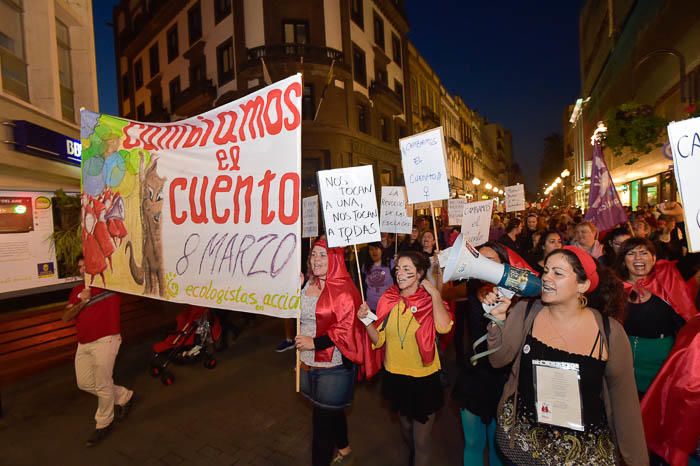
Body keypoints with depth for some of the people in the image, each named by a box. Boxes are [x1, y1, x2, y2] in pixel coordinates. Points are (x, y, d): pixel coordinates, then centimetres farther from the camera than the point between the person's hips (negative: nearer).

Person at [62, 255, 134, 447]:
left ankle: (104, 424, 25)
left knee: (103, 385, 2)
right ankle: (124, 397, 34)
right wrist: (81, 302, -11)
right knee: (84, 383, 16)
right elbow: (66, 318, 6)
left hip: (105, 341, -8)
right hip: (83, 344, 8)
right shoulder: (77, 290, 12)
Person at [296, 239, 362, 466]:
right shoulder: (309, 285, 7)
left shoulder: (343, 290, -18)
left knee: (323, 420, 5)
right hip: (309, 364, 7)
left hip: (333, 367, -7)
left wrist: (314, 343, -21)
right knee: (333, 411, 26)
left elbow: (347, 329, -21)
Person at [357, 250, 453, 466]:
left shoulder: (431, 300, -14)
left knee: (421, 441, 12)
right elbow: (378, 339, -6)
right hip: (395, 376, 4)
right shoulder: (388, 300, -7)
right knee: (405, 426, 30)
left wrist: (435, 294, -28)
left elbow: (444, 327, -35)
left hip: (424, 378, -4)